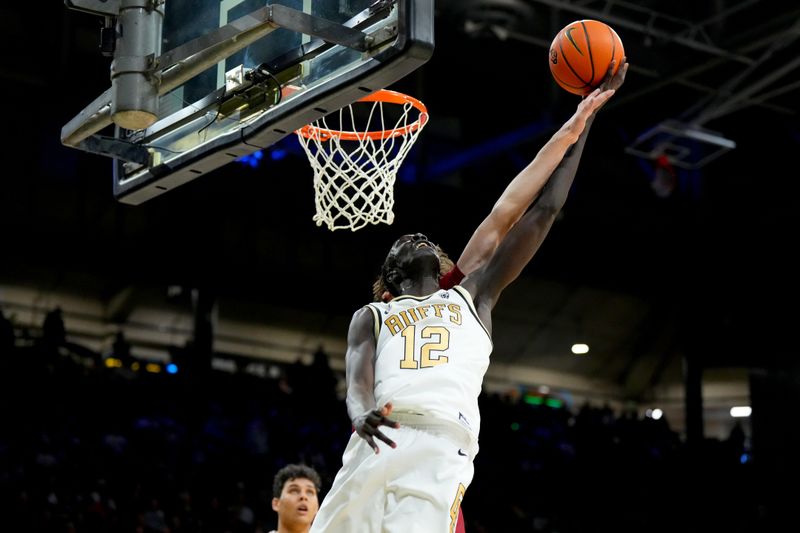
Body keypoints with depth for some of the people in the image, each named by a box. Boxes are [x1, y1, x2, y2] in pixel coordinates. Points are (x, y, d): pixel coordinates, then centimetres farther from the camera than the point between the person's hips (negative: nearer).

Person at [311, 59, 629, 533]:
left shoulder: (473, 295, 27)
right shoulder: (371, 317, 27)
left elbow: (545, 211, 26)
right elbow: (358, 385, 7)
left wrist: (581, 121, 26)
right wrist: (361, 415, -19)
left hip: (443, 449, -2)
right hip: (377, 442, 2)